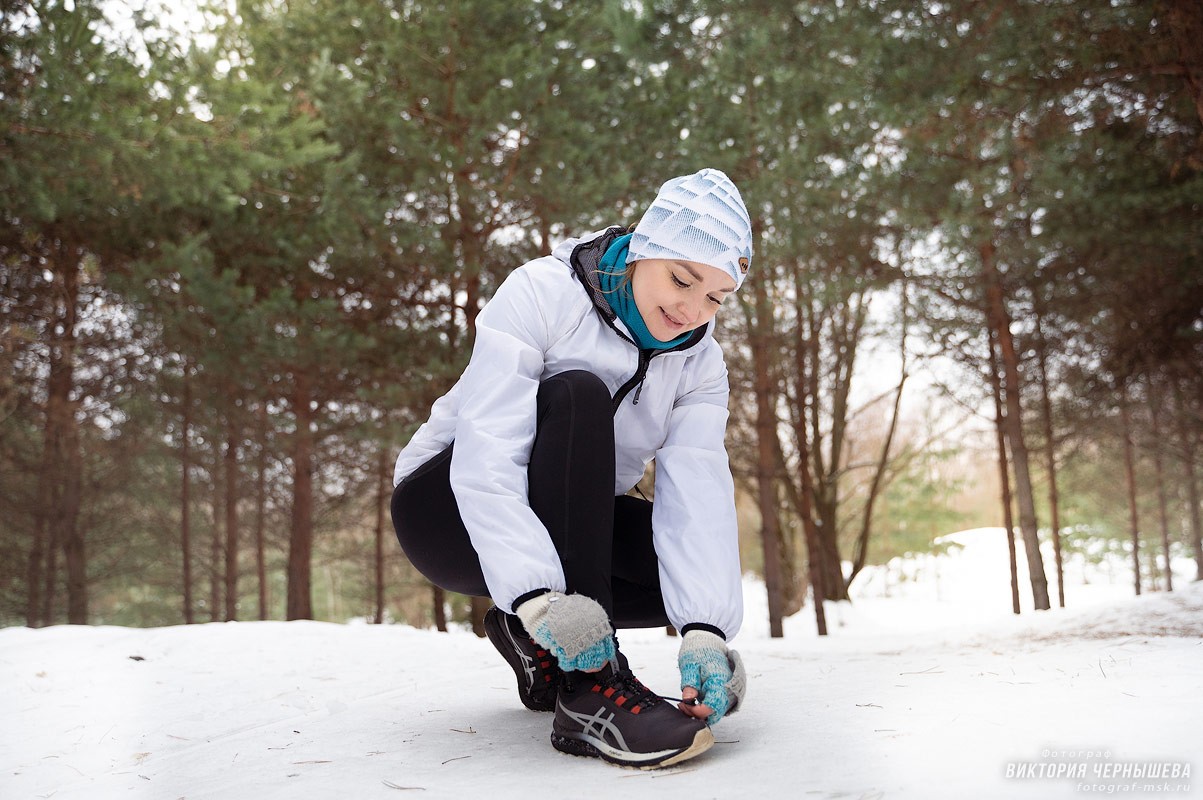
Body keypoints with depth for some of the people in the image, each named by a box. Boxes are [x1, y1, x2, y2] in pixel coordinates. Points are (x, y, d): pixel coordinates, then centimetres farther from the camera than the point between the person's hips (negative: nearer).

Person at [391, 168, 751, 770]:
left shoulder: (699, 365, -6)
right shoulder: (541, 294, -21)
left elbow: (698, 494, -21)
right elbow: (486, 456, -32)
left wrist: (705, 628, -36)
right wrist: (538, 596, -44)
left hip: (567, 525, 5)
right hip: (450, 508, -5)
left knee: (706, 567, -20)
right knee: (576, 397, -32)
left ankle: (529, 639, 3)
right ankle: (589, 693, -36)